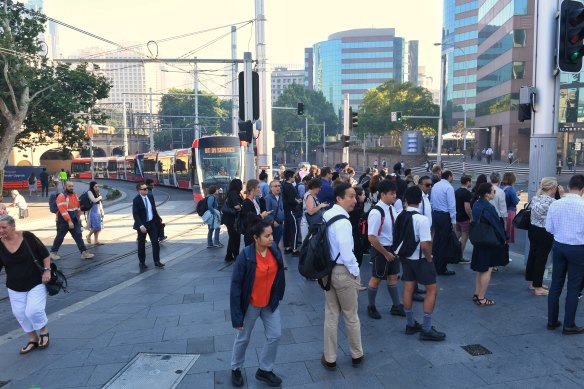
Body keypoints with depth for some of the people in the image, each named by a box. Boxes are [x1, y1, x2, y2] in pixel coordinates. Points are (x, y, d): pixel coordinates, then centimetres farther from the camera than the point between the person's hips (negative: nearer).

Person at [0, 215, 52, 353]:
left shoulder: (27, 237, -15)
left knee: (33, 310, -15)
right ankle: (33, 339, 29)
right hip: (15, 287, 4)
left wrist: (46, 270, -15)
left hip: (36, 282, -4)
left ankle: (44, 331, 15)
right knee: (20, 314, 8)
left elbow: (44, 254, -7)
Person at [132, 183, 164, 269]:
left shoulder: (150, 196, 1)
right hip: (142, 224, -4)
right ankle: (142, 262, 23)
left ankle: (157, 262, 6)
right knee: (141, 244, 10)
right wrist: (141, 226, -26)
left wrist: (158, 218, 10)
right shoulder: (136, 200, -16)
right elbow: (135, 214, -18)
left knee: (155, 242, 1)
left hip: (152, 223, 4)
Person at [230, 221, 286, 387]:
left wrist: (278, 296, 10)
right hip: (250, 305, -4)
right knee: (243, 339, 15)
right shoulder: (245, 256, -28)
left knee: (275, 336, 7)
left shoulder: (274, 249, -13)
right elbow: (236, 286, -22)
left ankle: (265, 370, 30)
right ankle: (236, 369, 41)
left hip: (270, 303, 4)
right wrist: (237, 316, -20)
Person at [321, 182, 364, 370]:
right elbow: (347, 254, -26)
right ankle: (356, 356, 31)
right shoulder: (342, 222, -24)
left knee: (331, 315, 17)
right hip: (342, 271, -7)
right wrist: (356, 272, -10)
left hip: (327, 269, 7)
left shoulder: (326, 215, 3)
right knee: (351, 316, 13)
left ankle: (329, 358, 26)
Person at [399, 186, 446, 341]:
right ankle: (426, 329, 7)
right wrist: (429, 258, -9)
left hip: (405, 257, 7)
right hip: (420, 259, -7)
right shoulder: (421, 219, -23)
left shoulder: (399, 216, -3)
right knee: (432, 290, 5)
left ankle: (410, 324, 27)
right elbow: (425, 245, -26)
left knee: (408, 289, 14)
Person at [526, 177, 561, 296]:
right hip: (544, 233, -7)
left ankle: (531, 282, 31)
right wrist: (562, 195, -7)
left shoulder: (535, 197, 2)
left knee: (532, 255, 17)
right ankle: (538, 288, 13)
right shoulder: (551, 201, -19)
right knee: (541, 259, 3)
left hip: (532, 229, 8)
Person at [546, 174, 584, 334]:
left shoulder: (555, 204, -5)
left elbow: (549, 227, 2)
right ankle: (569, 325, 14)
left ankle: (552, 321, 23)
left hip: (559, 246, 4)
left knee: (556, 284, 14)